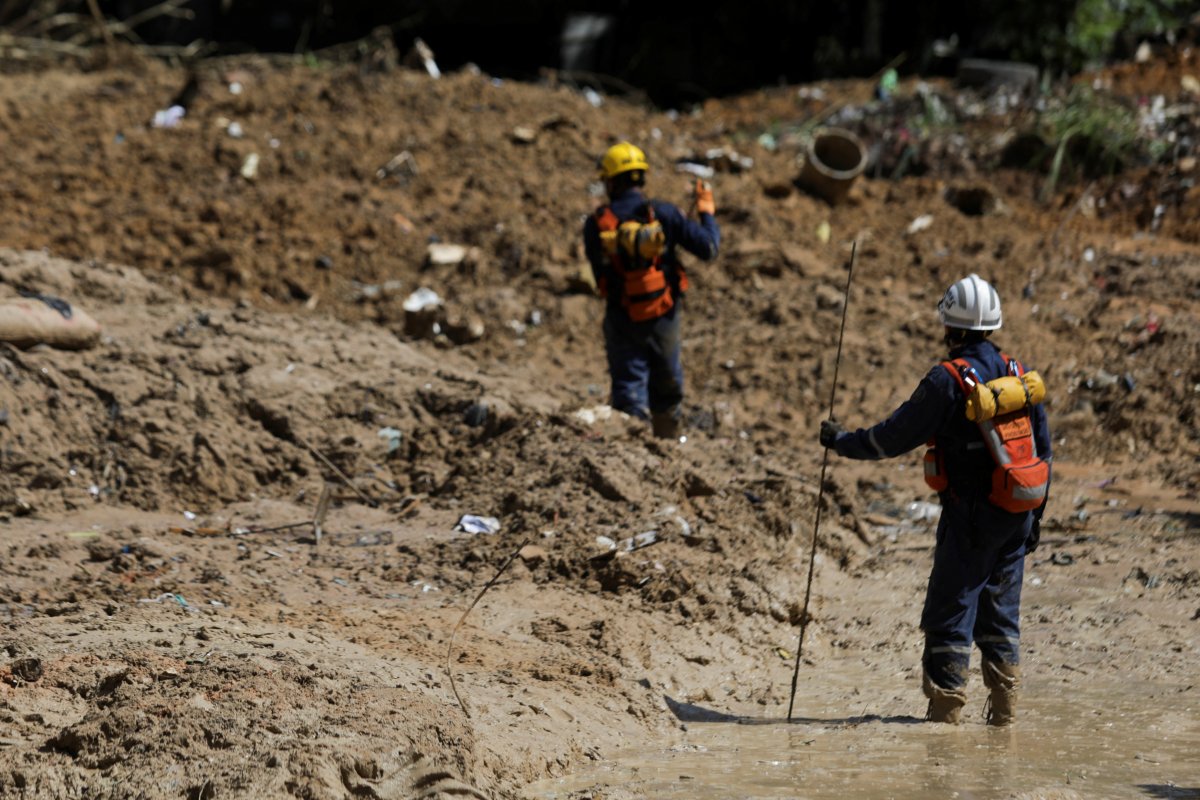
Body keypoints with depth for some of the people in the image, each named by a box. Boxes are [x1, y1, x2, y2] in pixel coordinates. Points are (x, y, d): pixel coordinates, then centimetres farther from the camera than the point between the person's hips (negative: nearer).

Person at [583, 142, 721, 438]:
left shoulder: (597, 224, -9)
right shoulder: (663, 214, -11)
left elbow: (599, 273, -1)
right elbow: (708, 248, -12)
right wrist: (707, 212, 4)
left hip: (621, 321, -1)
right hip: (663, 317, 1)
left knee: (629, 393, 4)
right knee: (667, 391, 20)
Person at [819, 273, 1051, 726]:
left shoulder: (948, 380, -13)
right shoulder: (1019, 374, 7)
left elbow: (895, 437, -8)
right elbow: (1043, 450, 12)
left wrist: (842, 442, 7)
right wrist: (1035, 516, 20)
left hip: (971, 518, -6)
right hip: (1017, 516, 7)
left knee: (950, 614, -1)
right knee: (1000, 612, 14)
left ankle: (945, 712, -3)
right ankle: (1004, 710, 14)